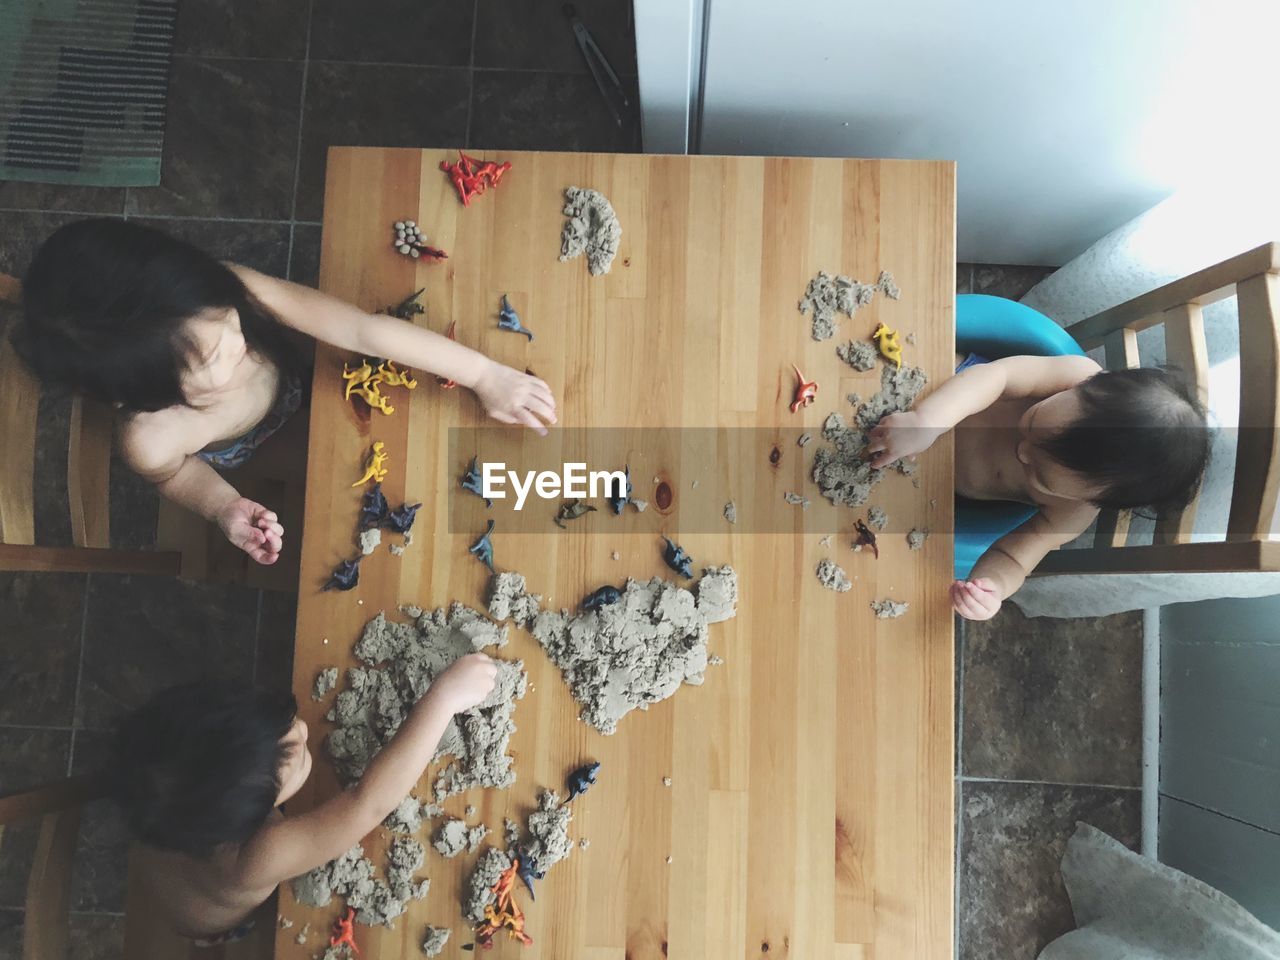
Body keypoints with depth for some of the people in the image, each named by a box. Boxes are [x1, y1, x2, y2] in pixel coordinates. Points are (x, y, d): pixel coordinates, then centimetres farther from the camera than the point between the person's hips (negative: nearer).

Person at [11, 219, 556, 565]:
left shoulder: (234, 290, -41)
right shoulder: (150, 440, -41)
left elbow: (364, 329, -40)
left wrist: (486, 375, -40)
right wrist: (224, 507, -35)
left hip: (305, 390, 2)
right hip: (251, 476, -2)